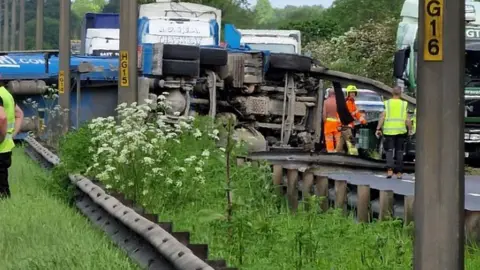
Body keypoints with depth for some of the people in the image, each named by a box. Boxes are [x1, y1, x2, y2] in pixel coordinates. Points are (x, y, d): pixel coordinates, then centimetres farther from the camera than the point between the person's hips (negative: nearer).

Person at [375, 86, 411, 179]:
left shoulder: (387, 103, 1)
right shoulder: (404, 104, 1)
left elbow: (382, 117, -5)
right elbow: (407, 120, -3)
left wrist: (378, 129, -4)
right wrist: (410, 129, 9)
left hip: (389, 130, 0)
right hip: (401, 131, 0)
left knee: (389, 150, 2)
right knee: (399, 152, 9)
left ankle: (390, 169, -17)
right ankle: (399, 172, 11)